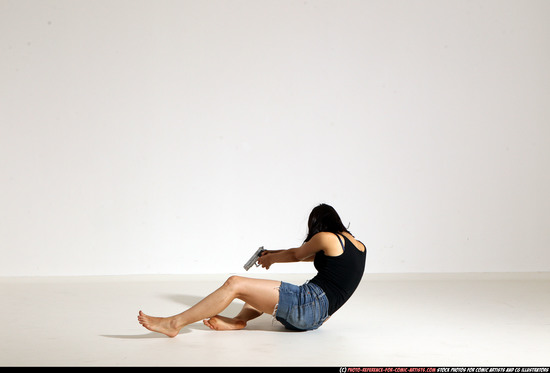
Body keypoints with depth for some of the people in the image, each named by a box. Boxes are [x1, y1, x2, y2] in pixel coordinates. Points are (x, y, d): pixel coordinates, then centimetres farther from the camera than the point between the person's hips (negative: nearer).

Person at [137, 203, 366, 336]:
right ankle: (239, 320, 1)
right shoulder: (359, 246, 23)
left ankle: (174, 323, -14)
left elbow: (296, 255, 14)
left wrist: (271, 258, 34)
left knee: (235, 284, -14)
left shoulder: (326, 238, -1)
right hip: (316, 316, 9)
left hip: (309, 302, -9)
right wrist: (274, 254, 39)